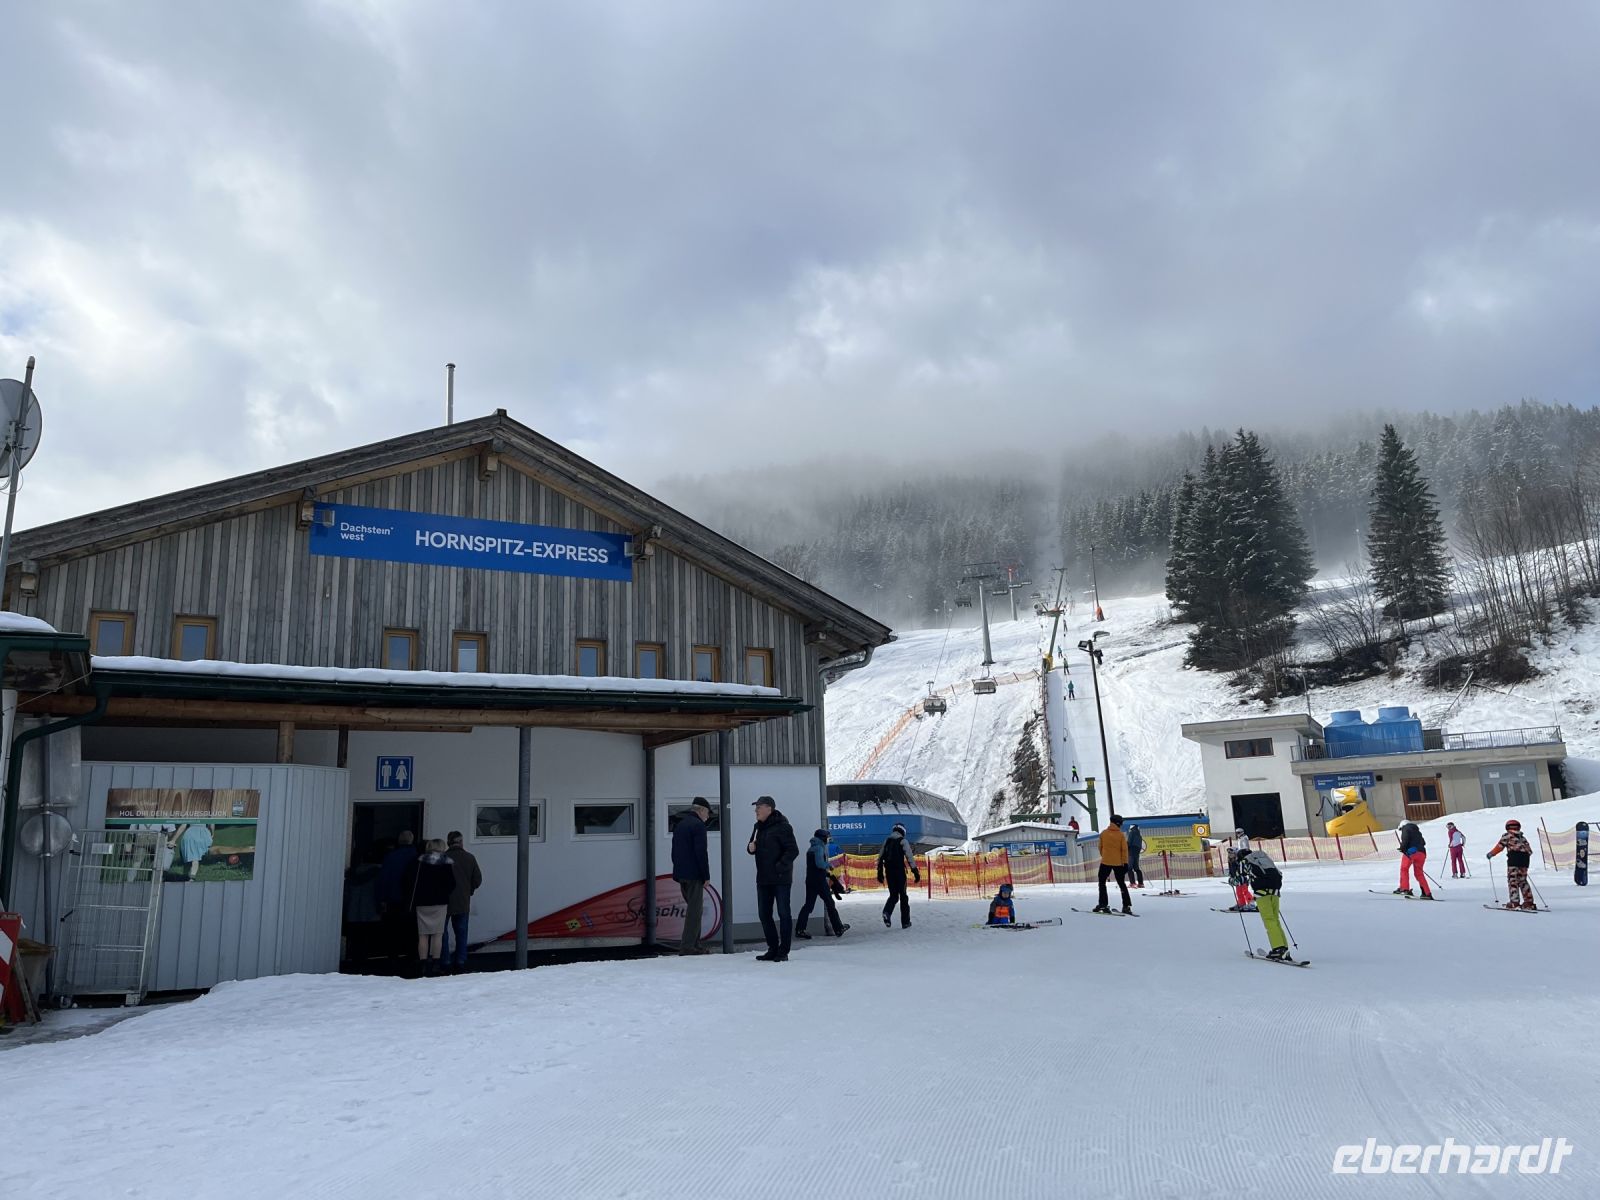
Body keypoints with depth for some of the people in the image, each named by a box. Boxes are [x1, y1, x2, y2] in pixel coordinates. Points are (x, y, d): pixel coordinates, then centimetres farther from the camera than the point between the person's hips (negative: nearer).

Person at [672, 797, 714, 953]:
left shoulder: (679, 825, 17)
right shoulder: (698, 825, -10)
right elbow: (701, 852, -16)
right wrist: (706, 875, -11)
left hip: (681, 874, 9)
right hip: (694, 875, -9)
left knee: (694, 909, 16)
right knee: (695, 910, -5)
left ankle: (695, 944, 17)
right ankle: (687, 946, -7)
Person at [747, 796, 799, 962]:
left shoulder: (782, 826, -13)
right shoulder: (759, 827, 13)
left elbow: (793, 850, -17)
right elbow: (753, 848, 23)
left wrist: (780, 867, -21)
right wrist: (750, 848, 0)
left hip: (780, 878, -8)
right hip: (763, 879, 8)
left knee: (783, 913, 0)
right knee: (764, 914, 10)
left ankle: (783, 951, 6)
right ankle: (773, 949, 20)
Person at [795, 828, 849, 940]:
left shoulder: (811, 849, 18)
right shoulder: (819, 848, -11)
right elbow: (820, 863, -24)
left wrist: (826, 873, 22)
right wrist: (828, 865, -5)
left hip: (810, 880, 8)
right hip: (819, 880, -8)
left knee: (808, 904, 4)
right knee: (830, 903, 3)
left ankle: (799, 929, -7)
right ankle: (838, 929, 11)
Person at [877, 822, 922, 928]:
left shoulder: (886, 841, 11)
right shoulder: (903, 841, -3)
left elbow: (880, 858, 12)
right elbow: (910, 858, -11)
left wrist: (880, 873, 17)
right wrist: (916, 872, -9)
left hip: (889, 872, 4)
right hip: (900, 872, -4)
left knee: (893, 895, 14)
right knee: (903, 896, 7)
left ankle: (887, 912, -15)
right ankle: (905, 922, 10)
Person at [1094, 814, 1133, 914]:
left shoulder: (1103, 833, -1)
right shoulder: (1120, 835, -3)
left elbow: (1100, 847, 8)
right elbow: (1124, 849, -5)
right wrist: (1125, 863, 0)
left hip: (1105, 862, -1)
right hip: (1118, 863, 1)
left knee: (1102, 882, 10)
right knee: (1122, 884, 12)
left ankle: (1103, 904, -1)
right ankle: (1127, 905, 6)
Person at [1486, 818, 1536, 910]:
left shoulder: (1507, 836, 8)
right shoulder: (1523, 838, 24)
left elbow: (1500, 846, 2)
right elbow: (1529, 851, 19)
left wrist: (1491, 854, 14)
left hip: (1514, 856, -6)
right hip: (1525, 859, 6)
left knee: (1512, 880, -4)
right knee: (1523, 881, 16)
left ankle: (1514, 902, -11)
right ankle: (1529, 902, 14)